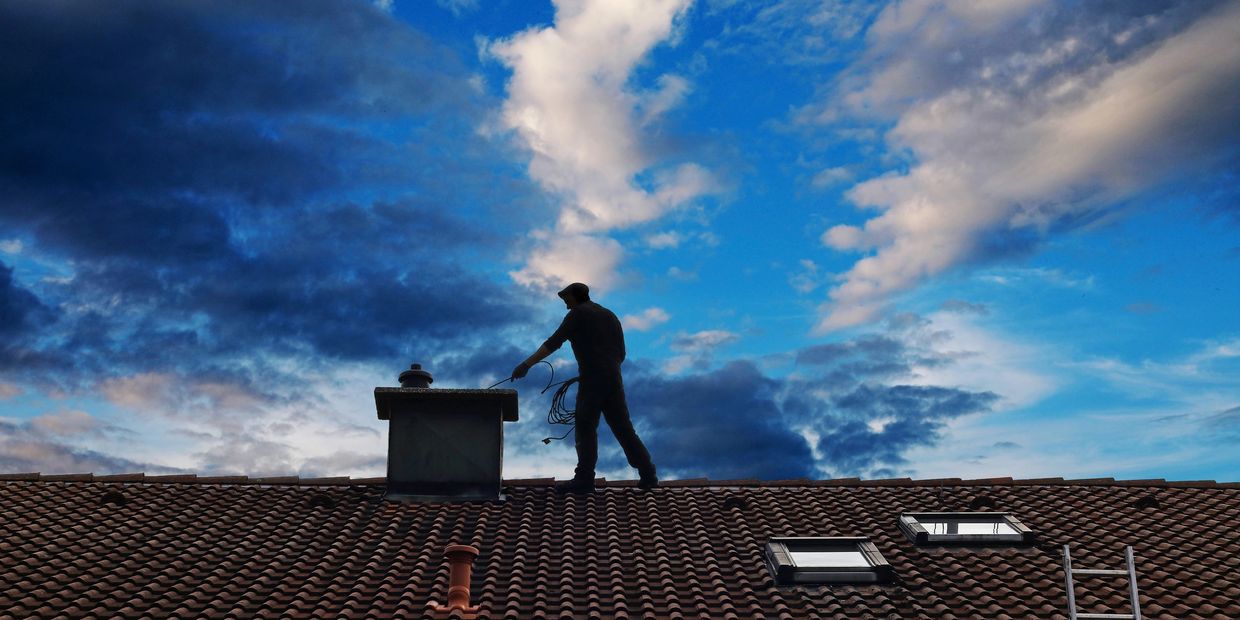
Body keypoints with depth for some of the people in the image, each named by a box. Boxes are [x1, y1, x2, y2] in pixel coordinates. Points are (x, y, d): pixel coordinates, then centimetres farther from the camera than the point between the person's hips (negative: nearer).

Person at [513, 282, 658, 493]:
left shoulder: (577, 314, 2)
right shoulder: (610, 315, 21)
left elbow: (553, 343, -8)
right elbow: (621, 353, 19)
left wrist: (527, 364, -11)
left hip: (592, 381, -6)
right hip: (614, 380, 6)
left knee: (586, 428, 0)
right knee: (623, 428, 9)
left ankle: (584, 479, 1)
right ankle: (648, 475, 8)